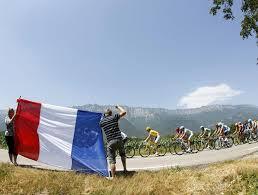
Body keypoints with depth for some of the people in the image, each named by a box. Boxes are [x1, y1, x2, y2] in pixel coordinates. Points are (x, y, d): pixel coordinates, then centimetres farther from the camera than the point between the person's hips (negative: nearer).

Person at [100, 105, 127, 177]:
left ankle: (113, 177, 2)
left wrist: (103, 116, 29)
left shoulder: (101, 121, 6)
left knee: (112, 161, 3)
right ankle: (125, 169, 31)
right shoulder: (114, 117, 1)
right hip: (119, 140, 1)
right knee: (122, 154, 26)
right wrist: (118, 107, 17)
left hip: (110, 142, 0)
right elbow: (124, 112, 2)